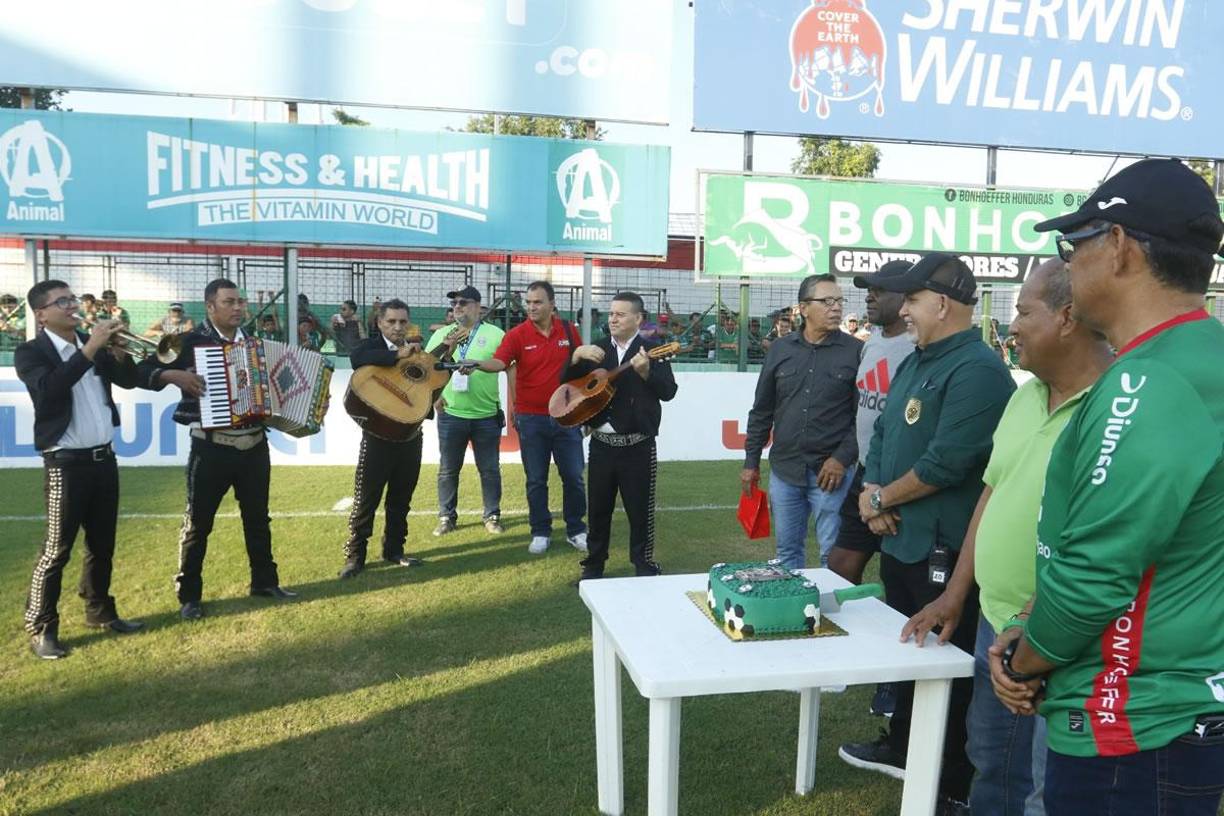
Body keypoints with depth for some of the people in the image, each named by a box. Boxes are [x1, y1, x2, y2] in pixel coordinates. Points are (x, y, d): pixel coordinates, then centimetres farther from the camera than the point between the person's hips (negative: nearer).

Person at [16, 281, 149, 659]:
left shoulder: (91, 343, 10)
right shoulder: (30, 352, -7)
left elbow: (129, 380, 9)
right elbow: (48, 389, -26)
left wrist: (117, 350, -10)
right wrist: (90, 350, -28)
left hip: (104, 458, 6)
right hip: (66, 463, -6)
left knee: (102, 543, 15)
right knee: (56, 550, 0)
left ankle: (100, 612, 28)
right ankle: (41, 628, 11)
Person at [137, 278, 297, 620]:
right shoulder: (190, 342, -6)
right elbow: (143, 371, -9)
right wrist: (174, 375, -26)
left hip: (255, 445, 5)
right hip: (212, 448, -5)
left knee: (258, 518, 16)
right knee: (198, 523, 5)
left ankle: (264, 581, 29)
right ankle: (189, 595, 17)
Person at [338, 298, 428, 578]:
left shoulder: (415, 350, 10)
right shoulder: (371, 345, -5)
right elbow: (356, 358, -29)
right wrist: (398, 355, -31)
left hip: (410, 433, 5)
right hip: (378, 434, -4)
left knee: (401, 499, 13)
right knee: (366, 499, 0)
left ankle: (394, 550, 25)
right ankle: (355, 555, 11)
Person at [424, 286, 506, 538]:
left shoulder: (496, 334, -1)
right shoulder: (441, 335, 7)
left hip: (487, 416, -2)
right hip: (450, 415, 2)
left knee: (490, 469, 7)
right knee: (448, 469, 9)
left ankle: (492, 515, 20)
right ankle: (446, 516, 21)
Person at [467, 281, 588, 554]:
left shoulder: (569, 330, 1)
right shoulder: (517, 334, -7)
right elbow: (499, 362, -21)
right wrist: (476, 363, -42)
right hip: (531, 418, -1)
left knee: (573, 476, 7)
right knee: (536, 480, 7)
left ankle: (576, 530, 21)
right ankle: (540, 532, 20)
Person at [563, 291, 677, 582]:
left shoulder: (652, 350, -4)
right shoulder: (597, 349, 9)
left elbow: (668, 392, -14)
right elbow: (567, 381, 6)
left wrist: (646, 372, -31)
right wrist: (577, 355, -11)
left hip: (638, 446, -4)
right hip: (601, 443, 4)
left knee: (640, 509, 4)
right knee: (598, 508, 12)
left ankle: (644, 567, 19)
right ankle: (594, 564, 27)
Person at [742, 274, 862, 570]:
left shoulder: (855, 351, -4)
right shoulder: (780, 349, 5)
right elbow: (762, 410, 10)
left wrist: (843, 458, -12)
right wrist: (751, 461, 9)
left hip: (831, 471, -3)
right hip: (783, 469, 3)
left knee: (833, 554, 4)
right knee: (787, 549, 15)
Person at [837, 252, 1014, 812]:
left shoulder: (977, 370, -18)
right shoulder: (915, 361, 11)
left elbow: (946, 463, -24)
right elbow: (883, 433, 15)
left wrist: (881, 498, -11)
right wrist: (872, 494, -2)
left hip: (944, 547, -9)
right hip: (900, 536, 9)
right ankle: (901, 746, 40)